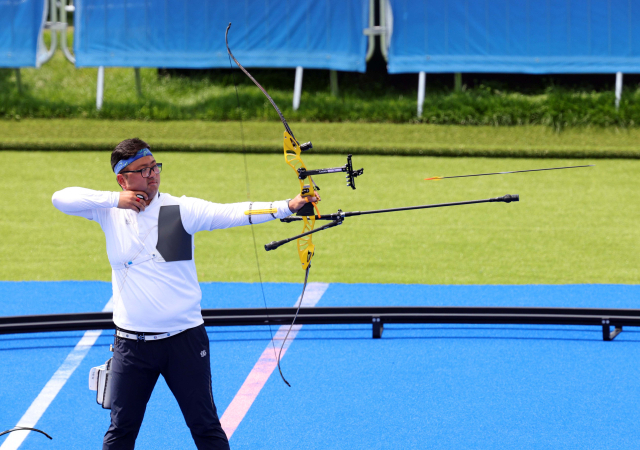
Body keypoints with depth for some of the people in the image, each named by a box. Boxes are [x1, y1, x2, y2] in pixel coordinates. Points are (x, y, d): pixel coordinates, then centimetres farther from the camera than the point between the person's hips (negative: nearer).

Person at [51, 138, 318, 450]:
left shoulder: (181, 209, -7)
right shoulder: (110, 212, 2)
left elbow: (231, 213, -18)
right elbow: (61, 199, -2)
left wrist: (288, 207, -32)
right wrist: (114, 200, -13)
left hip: (184, 340, -2)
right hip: (132, 342, 2)